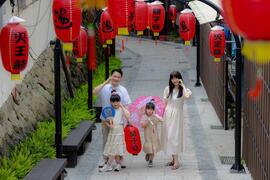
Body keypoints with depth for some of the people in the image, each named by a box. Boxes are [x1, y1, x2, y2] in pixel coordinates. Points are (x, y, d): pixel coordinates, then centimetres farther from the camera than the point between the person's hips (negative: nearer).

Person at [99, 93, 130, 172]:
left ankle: (108, 165, -2)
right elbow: (105, 120, 10)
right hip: (112, 130, 4)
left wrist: (122, 106, -17)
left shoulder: (121, 109, -2)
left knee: (115, 148, -6)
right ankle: (118, 164, 16)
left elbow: (127, 116, -21)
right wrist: (108, 125, -10)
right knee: (113, 148, 5)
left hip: (119, 129, -4)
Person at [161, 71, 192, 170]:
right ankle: (173, 159, 18)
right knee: (168, 136, 8)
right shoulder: (168, 89, 6)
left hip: (177, 115, -5)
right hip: (168, 114, 5)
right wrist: (163, 114, 6)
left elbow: (187, 96, -30)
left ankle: (176, 161, -10)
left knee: (174, 136, -11)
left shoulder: (183, 90, -6)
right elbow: (165, 103, 12)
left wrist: (182, 85, -18)